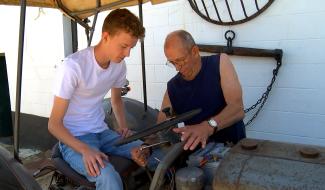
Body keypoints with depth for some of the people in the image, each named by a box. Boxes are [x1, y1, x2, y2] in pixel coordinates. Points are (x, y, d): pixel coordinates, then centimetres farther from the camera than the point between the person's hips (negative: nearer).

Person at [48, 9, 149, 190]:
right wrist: (85, 150, -31)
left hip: (102, 132, 6)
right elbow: (54, 124, -17)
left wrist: (123, 126, -1)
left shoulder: (119, 65, -2)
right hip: (74, 139, -6)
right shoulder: (73, 66, -22)